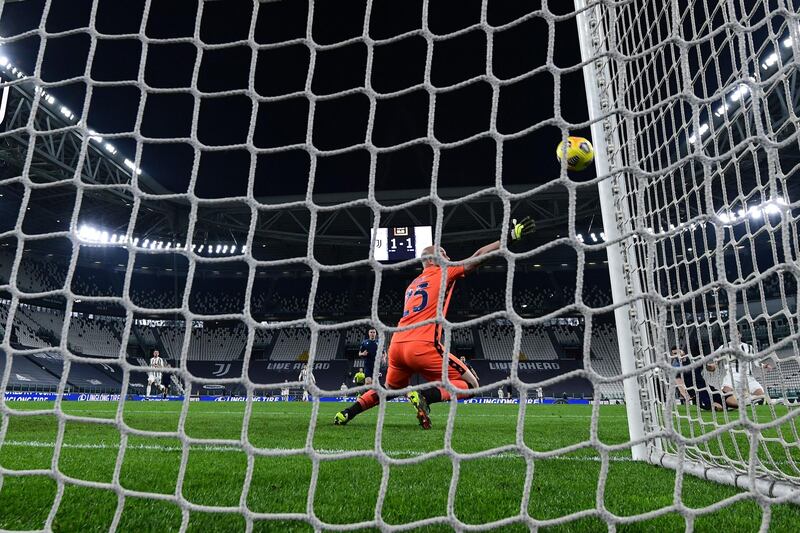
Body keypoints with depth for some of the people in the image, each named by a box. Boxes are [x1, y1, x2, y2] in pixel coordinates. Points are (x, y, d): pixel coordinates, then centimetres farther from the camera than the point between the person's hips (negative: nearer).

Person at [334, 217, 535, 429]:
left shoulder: (413, 284, 26)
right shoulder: (442, 273, 6)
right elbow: (478, 256, 2)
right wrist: (511, 237, 4)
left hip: (396, 345, 8)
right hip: (422, 346, -8)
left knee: (390, 388, 31)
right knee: (469, 385, 2)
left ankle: (346, 414, 22)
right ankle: (423, 396, -21)